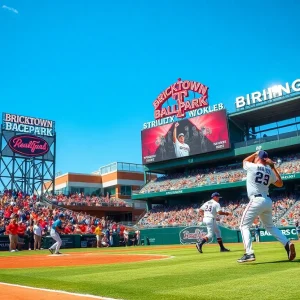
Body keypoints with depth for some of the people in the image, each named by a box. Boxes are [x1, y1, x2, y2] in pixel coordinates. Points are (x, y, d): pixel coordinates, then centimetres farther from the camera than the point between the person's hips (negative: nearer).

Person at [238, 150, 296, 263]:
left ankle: (249, 253, -13)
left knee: (244, 226, 0)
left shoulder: (252, 167, -5)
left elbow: (245, 161, 18)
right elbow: (280, 184, 25)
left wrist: (256, 153, 28)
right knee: (270, 226, 22)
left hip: (256, 200, -7)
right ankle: (287, 244, 4)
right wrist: (273, 168, 22)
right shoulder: (270, 171, 11)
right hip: (267, 201, 7)